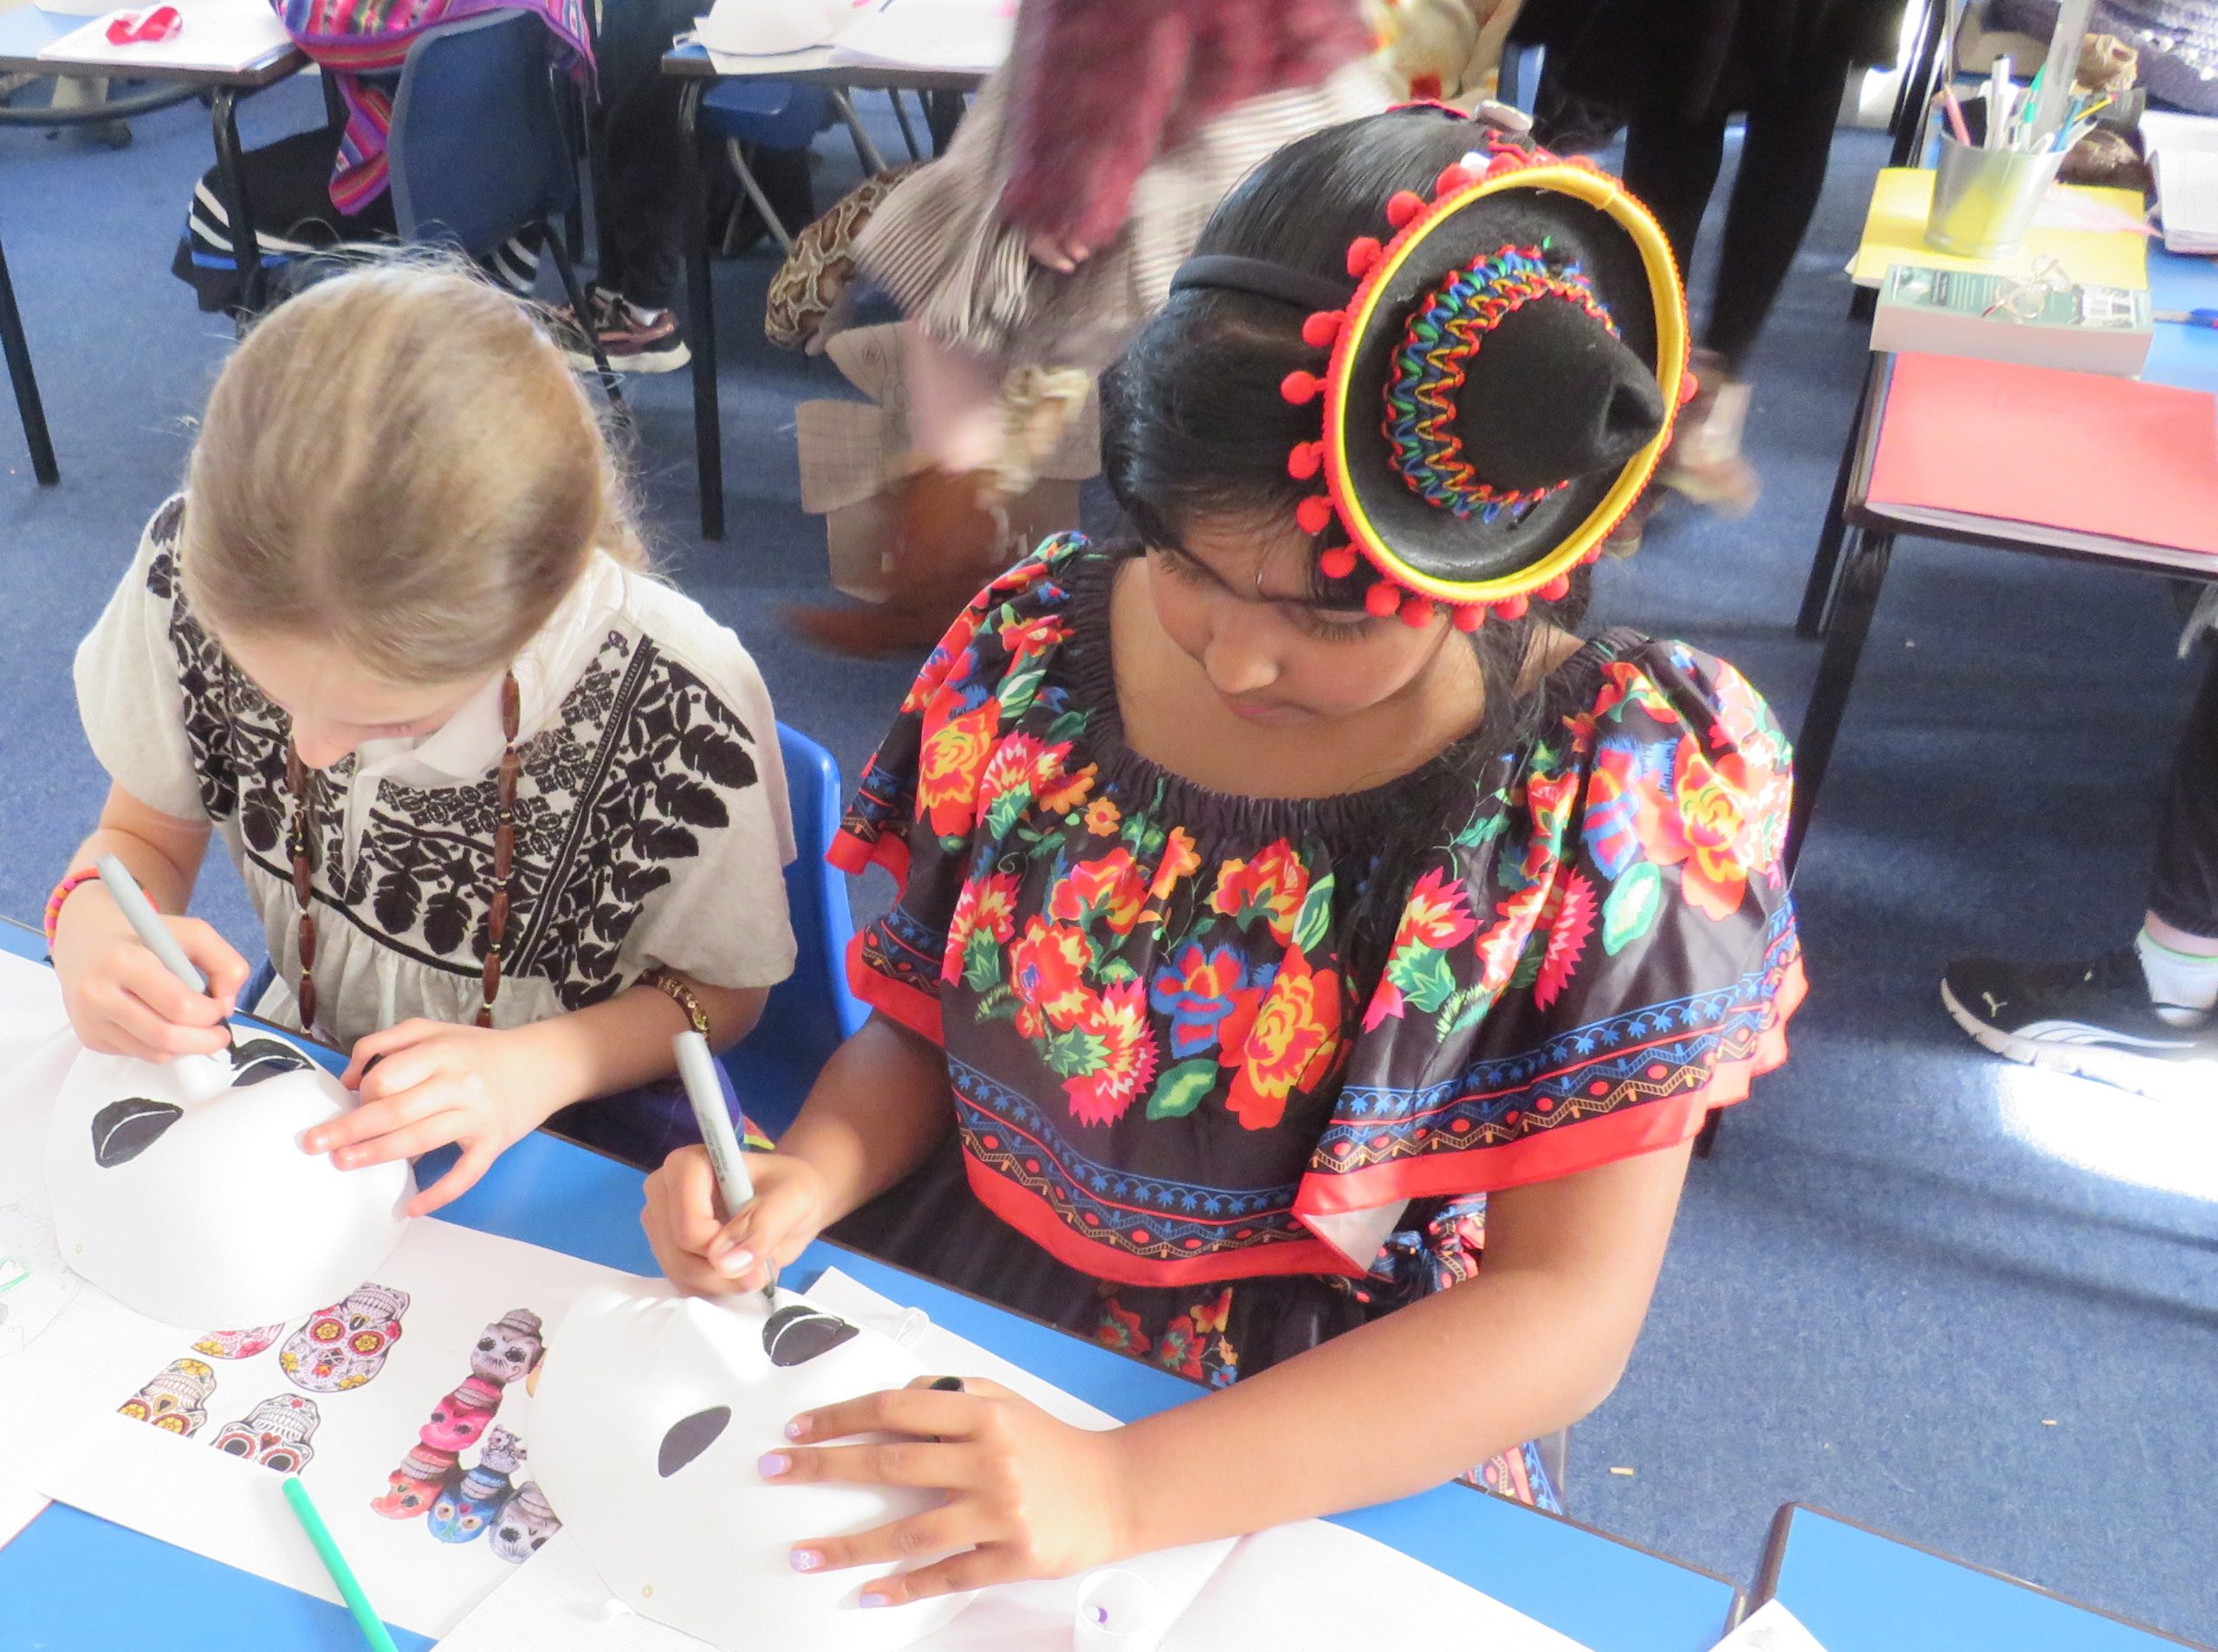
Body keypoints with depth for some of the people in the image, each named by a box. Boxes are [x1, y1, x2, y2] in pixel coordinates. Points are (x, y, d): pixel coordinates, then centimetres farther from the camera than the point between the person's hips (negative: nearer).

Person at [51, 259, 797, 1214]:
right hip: (302, 1079, 4)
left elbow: (719, 991, -10)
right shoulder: (200, 567, -20)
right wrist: (94, 921, -22)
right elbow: (145, 833, 0)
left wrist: (536, 1068, -27)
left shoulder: (680, 705, -30)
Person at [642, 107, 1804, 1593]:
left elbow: (1568, 1314, -19)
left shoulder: (1613, 792, -18)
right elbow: (921, 1031, 4)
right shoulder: (1032, 654, -9)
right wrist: (804, 1183, -17)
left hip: (1335, 1439, -2)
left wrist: (1125, 1493, -29)